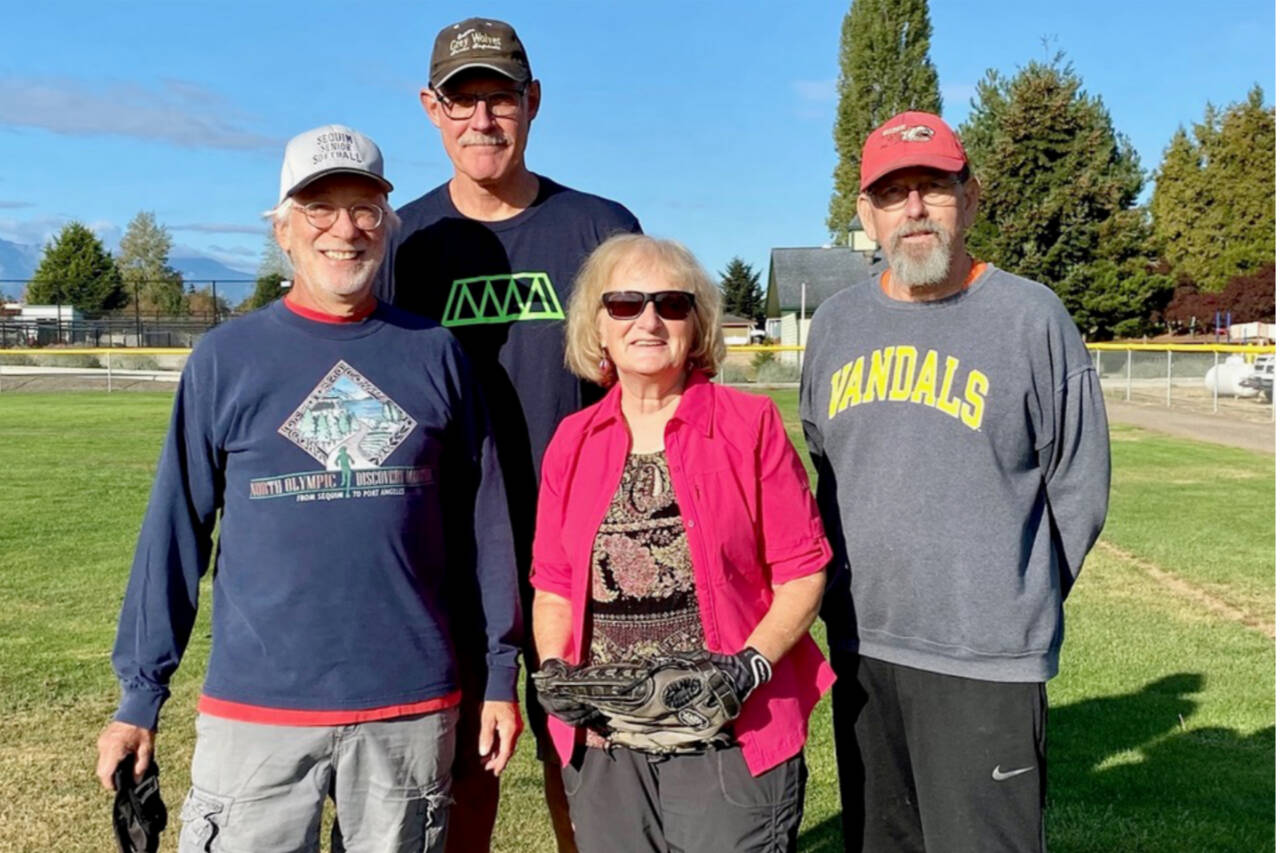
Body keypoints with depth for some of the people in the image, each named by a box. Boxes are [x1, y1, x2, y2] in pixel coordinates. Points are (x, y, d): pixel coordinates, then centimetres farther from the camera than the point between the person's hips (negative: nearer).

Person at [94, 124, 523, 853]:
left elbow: (482, 520, 4)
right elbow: (176, 530, 2)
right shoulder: (227, 357, 0)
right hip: (256, 706, -1)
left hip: (414, 705, 1)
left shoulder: (435, 352, 2)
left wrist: (502, 672, 3)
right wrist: (141, 695, 1)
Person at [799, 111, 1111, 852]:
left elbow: (1079, 488, -2)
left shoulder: (1031, 317, -7)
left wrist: (1017, 604, 4)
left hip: (985, 659, -5)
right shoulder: (836, 323, 7)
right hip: (858, 648, 5)